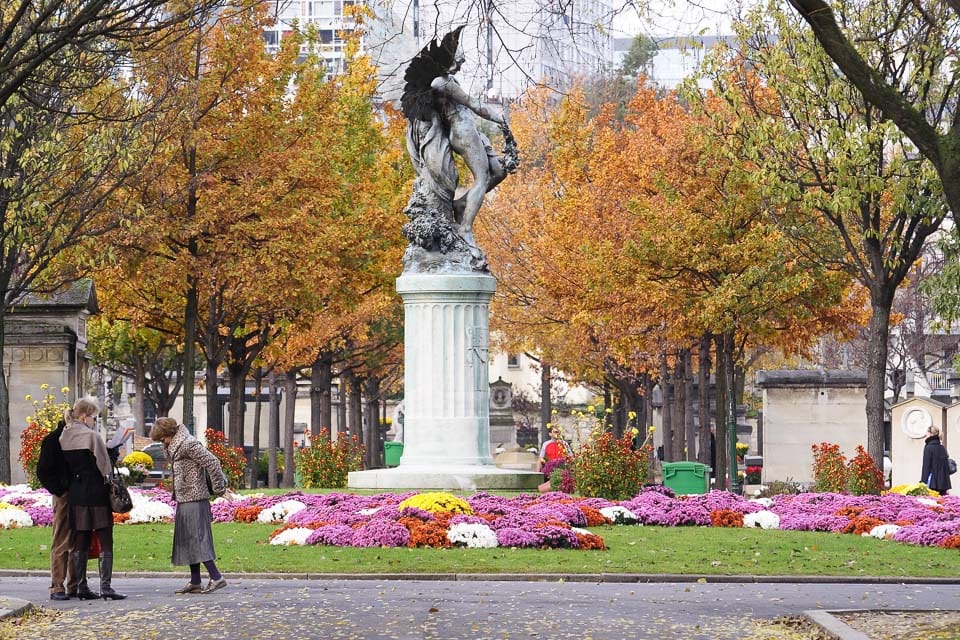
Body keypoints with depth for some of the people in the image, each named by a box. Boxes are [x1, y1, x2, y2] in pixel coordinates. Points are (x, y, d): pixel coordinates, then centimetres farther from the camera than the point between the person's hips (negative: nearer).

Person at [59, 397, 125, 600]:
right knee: (105, 542, -1)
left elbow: (66, 465, 12)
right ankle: (106, 587, -7)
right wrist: (114, 452, 6)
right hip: (96, 493, -6)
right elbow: (105, 465, -11)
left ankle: (81, 587, 9)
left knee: (80, 543, 10)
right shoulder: (92, 436, -12)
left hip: (75, 494, 6)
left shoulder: (64, 437, 7)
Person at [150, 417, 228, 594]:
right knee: (186, 540, 10)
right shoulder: (173, 447, 15)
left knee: (197, 538, -12)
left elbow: (212, 462, -18)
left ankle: (216, 577, -13)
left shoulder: (188, 444, -15)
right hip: (184, 500, 10)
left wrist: (218, 488, -13)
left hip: (194, 499, -10)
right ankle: (195, 582, 13)